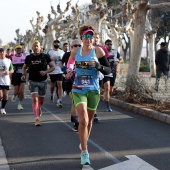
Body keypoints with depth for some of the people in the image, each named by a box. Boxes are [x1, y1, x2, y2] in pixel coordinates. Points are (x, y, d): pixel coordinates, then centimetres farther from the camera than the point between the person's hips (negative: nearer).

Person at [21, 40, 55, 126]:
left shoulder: (45, 56, -2)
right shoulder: (29, 57, 2)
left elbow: (52, 67, 0)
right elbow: (24, 67, 16)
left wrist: (45, 72, -17)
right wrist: (23, 74, -5)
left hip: (43, 81, 1)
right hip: (32, 81, -1)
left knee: (41, 100, 12)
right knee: (34, 99, -15)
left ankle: (39, 108, 48)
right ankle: (37, 119, -15)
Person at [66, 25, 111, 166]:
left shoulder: (98, 51, -5)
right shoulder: (75, 51, 2)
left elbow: (108, 70, -6)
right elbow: (71, 62, 22)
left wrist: (97, 65, -24)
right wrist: (69, 71, 1)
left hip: (93, 90, 0)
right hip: (78, 90, 0)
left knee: (89, 120, 14)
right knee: (83, 120, -16)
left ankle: (84, 144, 40)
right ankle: (84, 152, -9)